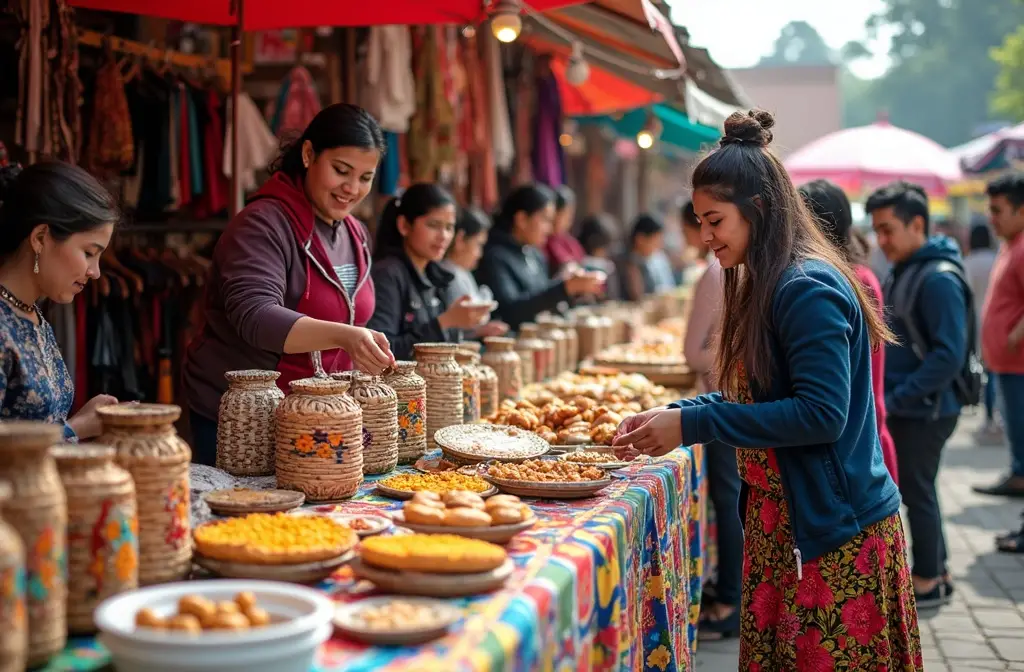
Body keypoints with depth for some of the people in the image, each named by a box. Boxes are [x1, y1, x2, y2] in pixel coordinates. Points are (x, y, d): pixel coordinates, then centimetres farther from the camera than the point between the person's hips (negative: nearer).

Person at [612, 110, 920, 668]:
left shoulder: (808, 290, -19)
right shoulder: (766, 286, 11)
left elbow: (821, 413, -25)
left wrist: (692, 425, -22)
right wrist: (672, 413, 3)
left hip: (834, 531, -9)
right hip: (781, 523, 9)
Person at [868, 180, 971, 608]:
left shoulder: (938, 279, -19)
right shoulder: (902, 272, 9)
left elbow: (949, 355, -25)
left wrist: (895, 399, -22)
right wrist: (888, 396, 8)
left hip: (923, 411, -9)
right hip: (902, 408, 9)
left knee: (916, 493, 2)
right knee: (914, 491, 16)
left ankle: (929, 581, 16)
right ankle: (935, 573, 28)